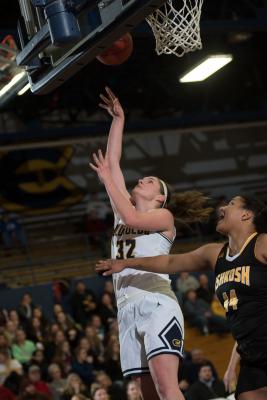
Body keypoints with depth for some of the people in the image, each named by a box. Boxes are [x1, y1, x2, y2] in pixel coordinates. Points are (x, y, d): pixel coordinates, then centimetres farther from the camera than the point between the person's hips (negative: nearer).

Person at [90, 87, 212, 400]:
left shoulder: (164, 216, 8)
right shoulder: (125, 211, 24)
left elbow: (130, 218, -12)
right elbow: (112, 161, 22)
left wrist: (106, 179, -3)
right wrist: (118, 119, 23)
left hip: (157, 303, -6)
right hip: (128, 310, 6)